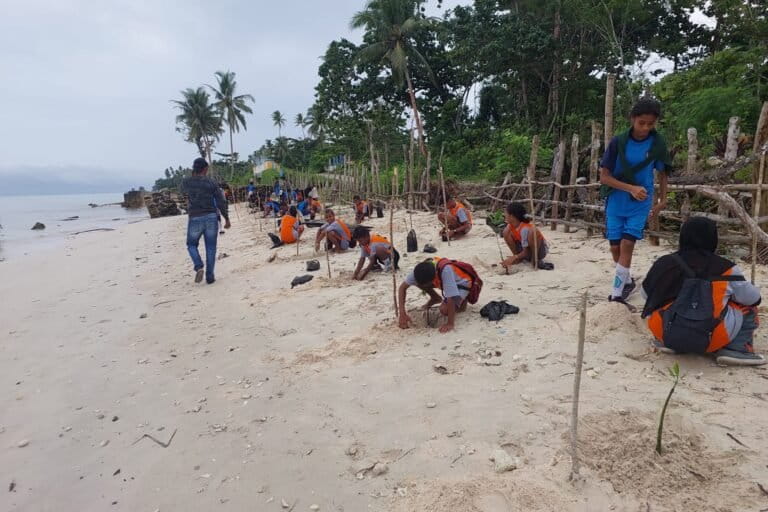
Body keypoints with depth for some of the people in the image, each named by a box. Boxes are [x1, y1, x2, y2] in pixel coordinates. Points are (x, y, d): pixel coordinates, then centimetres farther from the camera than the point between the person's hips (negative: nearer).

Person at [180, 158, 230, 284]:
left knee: (192, 245, 19)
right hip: (211, 217, 0)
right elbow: (221, 202, -4)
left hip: (195, 218, 0)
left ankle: (198, 267, -5)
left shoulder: (186, 182, 1)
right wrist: (227, 219, 4)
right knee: (210, 248, 8)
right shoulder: (211, 183, -3)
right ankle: (210, 276, 8)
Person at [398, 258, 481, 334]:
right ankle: (435, 298, 10)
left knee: (444, 310, -26)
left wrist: (450, 323, -39)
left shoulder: (445, 270, -42)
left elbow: (451, 298, -40)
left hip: (462, 283, -5)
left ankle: (462, 301, 5)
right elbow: (403, 287, -20)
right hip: (443, 282, 5)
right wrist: (402, 313, -28)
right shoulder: (421, 269, -27)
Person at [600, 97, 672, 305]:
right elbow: (604, 176, -10)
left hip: (640, 205, 0)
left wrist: (662, 201, 8)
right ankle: (627, 281, 32)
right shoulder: (618, 142, -9)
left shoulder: (658, 143, -4)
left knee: (627, 245, -12)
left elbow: (662, 173, 10)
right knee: (615, 248, 5)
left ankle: (616, 294, -5)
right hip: (616, 204, 1)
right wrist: (631, 188, -20)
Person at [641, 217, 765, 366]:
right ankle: (737, 349, 7)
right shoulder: (725, 268, 1)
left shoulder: (664, 263, 8)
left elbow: (646, 294, 16)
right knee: (748, 305, 22)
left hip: (664, 335, 3)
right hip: (711, 341, -2)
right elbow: (752, 297, 9)